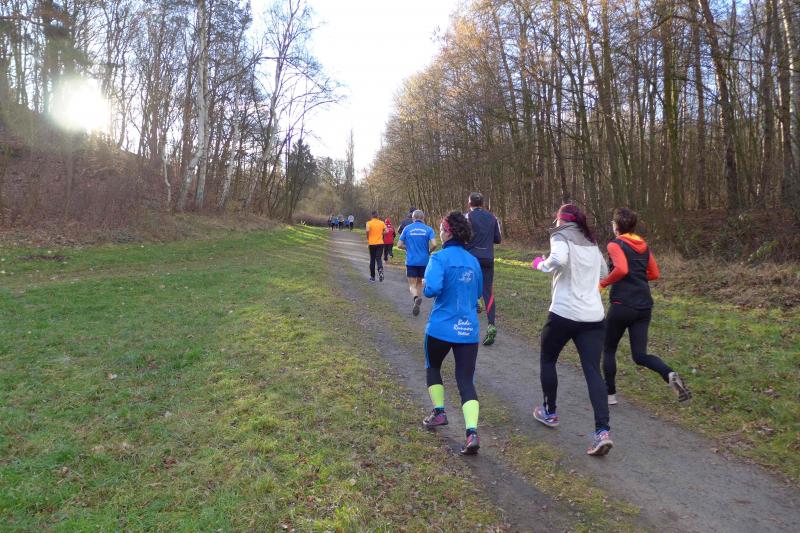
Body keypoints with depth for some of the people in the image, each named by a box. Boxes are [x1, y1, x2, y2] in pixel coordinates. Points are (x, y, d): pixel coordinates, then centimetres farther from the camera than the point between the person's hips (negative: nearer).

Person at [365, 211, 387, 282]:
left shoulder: (369, 223, -5)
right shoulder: (382, 222, 3)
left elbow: (367, 230, -21)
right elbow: (385, 231, -1)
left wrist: (367, 238, -6)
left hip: (372, 244, -1)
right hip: (380, 243, 1)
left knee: (372, 260, 10)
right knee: (379, 258, 4)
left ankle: (372, 276, 17)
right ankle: (380, 270, -26)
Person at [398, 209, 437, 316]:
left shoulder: (407, 228, 0)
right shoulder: (428, 229, -2)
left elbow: (399, 245, 1)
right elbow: (434, 244, -13)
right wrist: (429, 251, 7)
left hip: (411, 261, -1)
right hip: (424, 261, 1)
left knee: (412, 284, 2)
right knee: (419, 282, 20)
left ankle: (416, 298, -27)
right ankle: (417, 304, 23)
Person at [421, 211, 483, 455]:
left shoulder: (440, 258, -10)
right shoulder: (473, 261, 9)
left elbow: (432, 289, -23)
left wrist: (426, 286, -2)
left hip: (441, 328, -4)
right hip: (469, 330, 4)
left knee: (433, 368, 24)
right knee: (466, 382, 4)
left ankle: (439, 412, 23)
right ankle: (472, 433, -9)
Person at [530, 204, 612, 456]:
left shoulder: (561, 236, -4)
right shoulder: (591, 242, 17)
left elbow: (558, 259, -25)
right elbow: (603, 272, 28)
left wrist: (541, 263, -7)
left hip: (564, 314, -5)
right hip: (594, 317, 5)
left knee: (547, 360, 18)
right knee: (593, 371, 1)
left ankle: (549, 412, 31)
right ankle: (602, 430, -10)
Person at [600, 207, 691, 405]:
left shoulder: (615, 245, -8)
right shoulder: (643, 246, 13)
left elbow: (621, 269, -24)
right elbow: (654, 274, 16)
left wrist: (603, 283, -11)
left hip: (622, 305, -6)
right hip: (644, 306, 6)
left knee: (608, 350, 14)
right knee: (640, 355, 9)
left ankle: (610, 394, 19)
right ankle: (670, 375, -18)